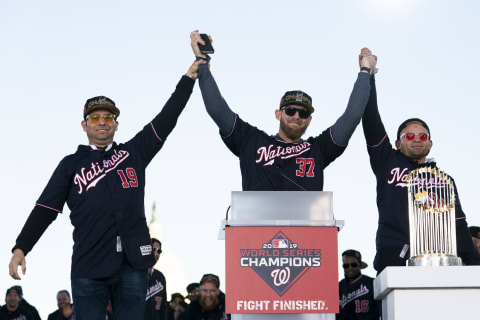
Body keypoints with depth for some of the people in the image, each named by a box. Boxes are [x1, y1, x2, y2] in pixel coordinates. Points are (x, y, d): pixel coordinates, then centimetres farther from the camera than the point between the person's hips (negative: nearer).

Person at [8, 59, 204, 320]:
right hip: (88, 268, -1)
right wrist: (20, 249, -4)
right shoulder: (71, 165, 12)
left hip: (133, 265, 2)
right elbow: (46, 209, 6)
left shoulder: (134, 153, 16)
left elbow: (167, 118, 14)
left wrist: (190, 76, 11)